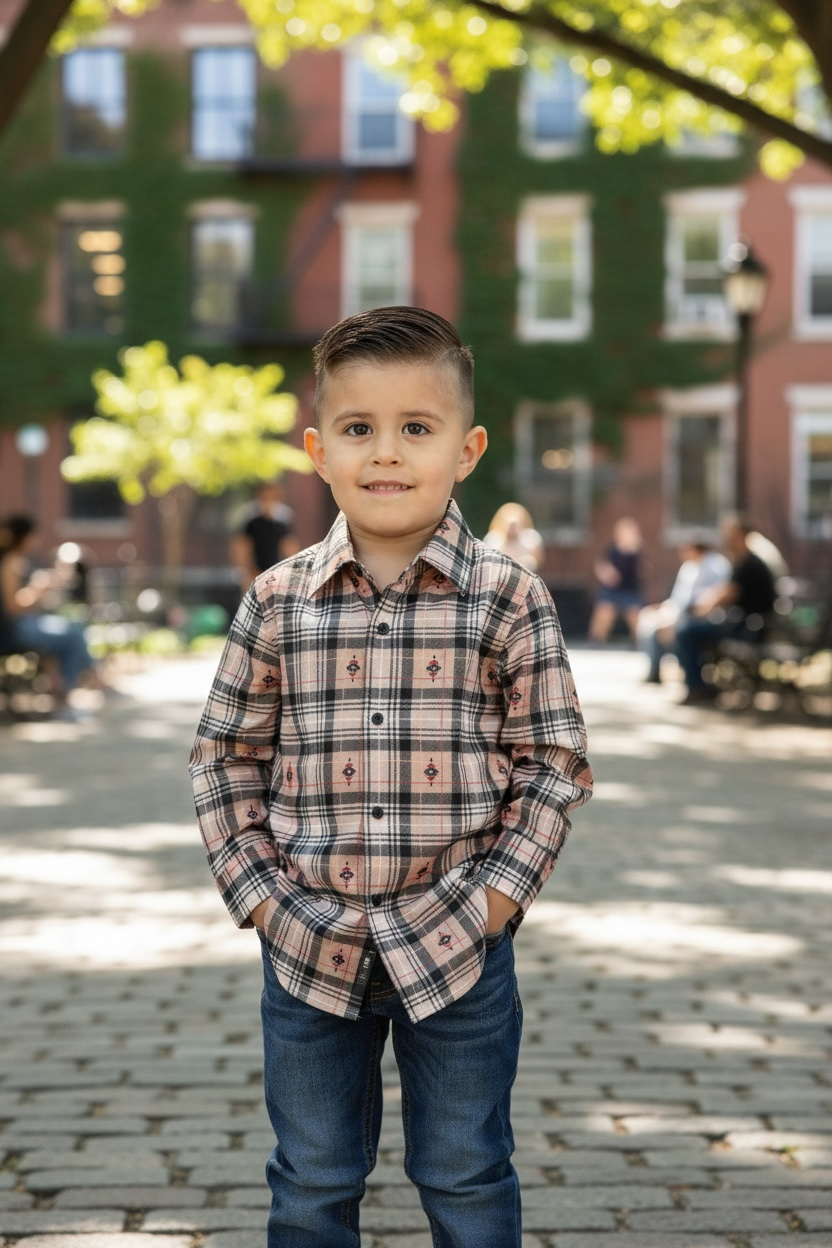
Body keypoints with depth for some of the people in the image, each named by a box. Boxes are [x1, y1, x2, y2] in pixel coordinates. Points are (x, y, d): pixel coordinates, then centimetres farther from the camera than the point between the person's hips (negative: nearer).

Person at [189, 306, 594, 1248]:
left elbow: (553, 763, -2)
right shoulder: (278, 602, -2)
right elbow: (227, 757, 5)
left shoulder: (509, 598, -6)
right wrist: (256, 890, -2)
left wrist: (498, 894, -9)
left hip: (456, 944, -1)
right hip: (308, 946, 2)